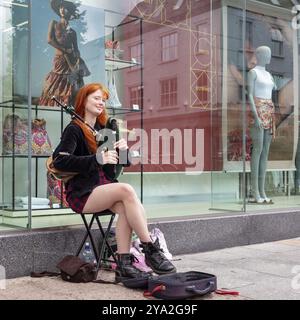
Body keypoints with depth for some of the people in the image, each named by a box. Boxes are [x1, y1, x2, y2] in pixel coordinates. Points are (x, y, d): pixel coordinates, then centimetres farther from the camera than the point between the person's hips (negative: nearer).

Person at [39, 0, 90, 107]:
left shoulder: (72, 32, 13)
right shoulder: (54, 24, 10)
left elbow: (76, 50, 10)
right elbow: (50, 40, -3)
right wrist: (65, 50, -9)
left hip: (71, 61, 2)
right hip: (59, 59, -2)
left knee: (71, 89, -4)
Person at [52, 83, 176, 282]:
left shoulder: (104, 129, 18)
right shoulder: (74, 129, -2)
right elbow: (60, 160, -19)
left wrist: (124, 149, -2)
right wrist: (97, 159, -26)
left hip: (105, 187, 6)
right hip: (82, 193, -6)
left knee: (125, 206, -28)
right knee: (126, 190, -29)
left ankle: (125, 264, -30)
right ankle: (151, 250, -25)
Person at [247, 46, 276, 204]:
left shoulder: (268, 74, 22)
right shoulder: (252, 72, -2)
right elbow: (250, 95, -11)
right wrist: (256, 116, -21)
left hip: (269, 113, 8)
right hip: (258, 111, -8)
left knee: (265, 151, 3)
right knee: (258, 150, -12)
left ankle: (262, 192, 4)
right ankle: (254, 193, -11)